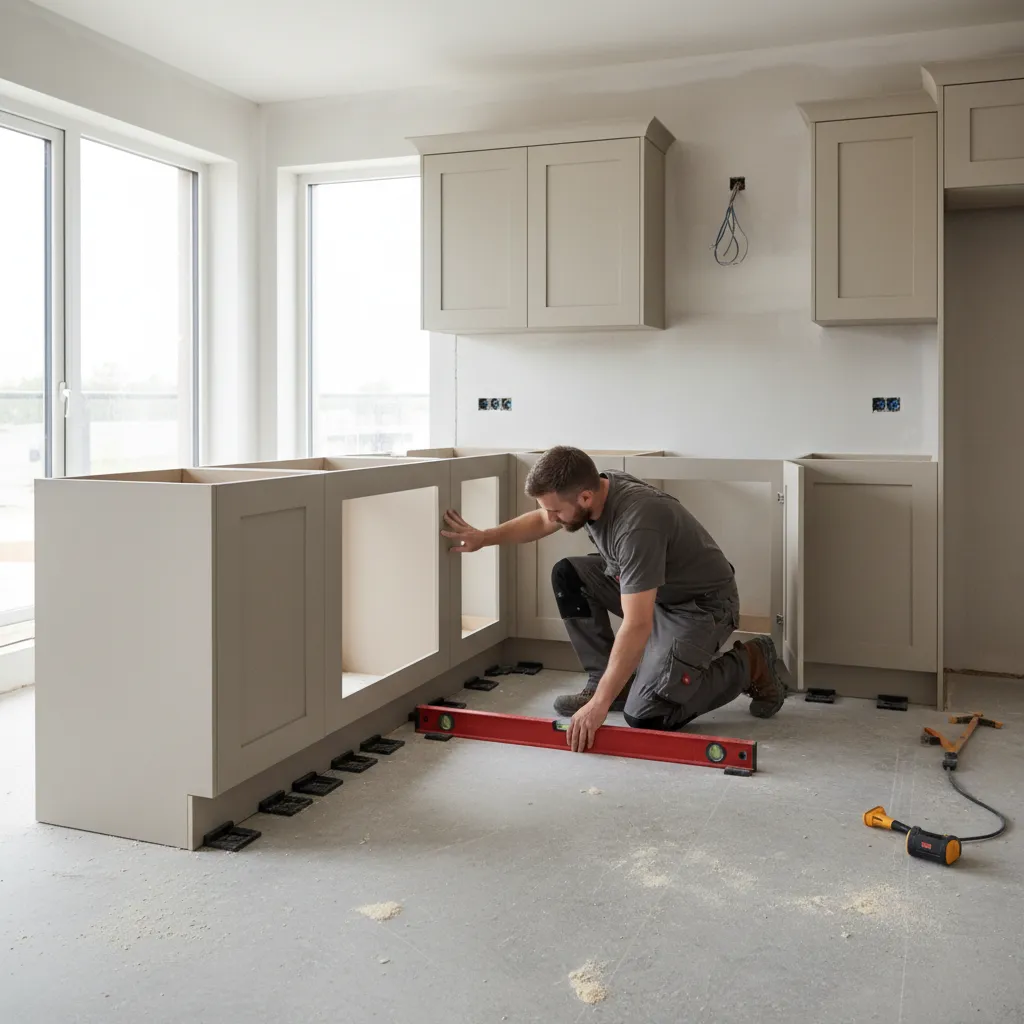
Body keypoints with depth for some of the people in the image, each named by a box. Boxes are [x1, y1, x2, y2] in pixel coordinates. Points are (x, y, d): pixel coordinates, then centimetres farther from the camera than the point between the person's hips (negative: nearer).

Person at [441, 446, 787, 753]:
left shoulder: (636, 524, -36)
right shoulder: (596, 486, -11)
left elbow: (636, 627, -37)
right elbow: (540, 521, 12)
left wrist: (600, 704, -35)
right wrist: (484, 537, 2)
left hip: (701, 602, -8)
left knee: (646, 716, -16)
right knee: (567, 575, -5)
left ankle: (749, 665, 4)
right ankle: (607, 681, 5)